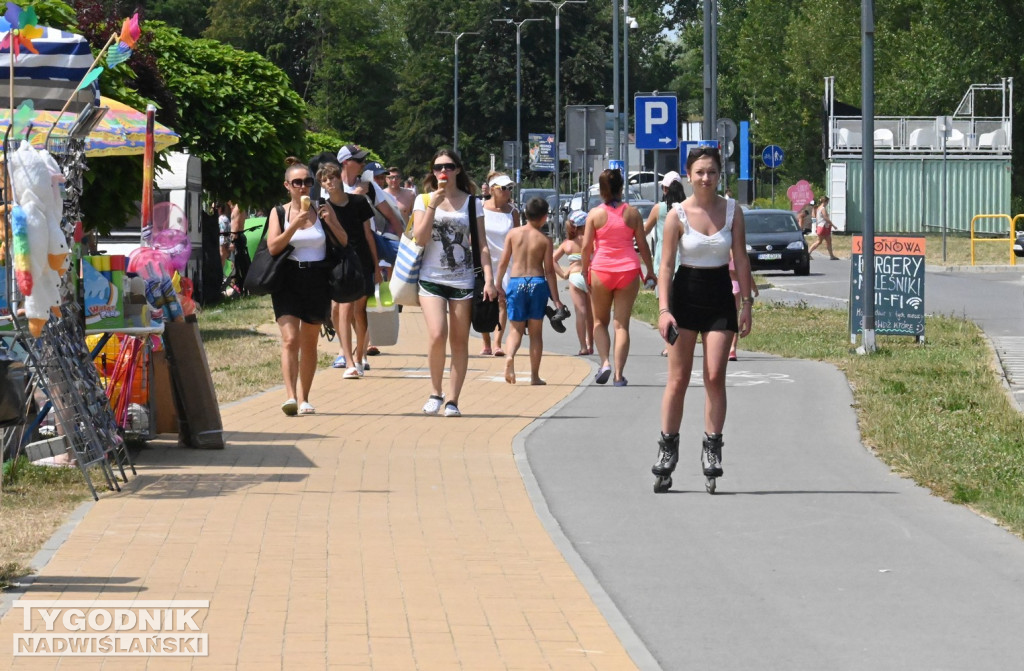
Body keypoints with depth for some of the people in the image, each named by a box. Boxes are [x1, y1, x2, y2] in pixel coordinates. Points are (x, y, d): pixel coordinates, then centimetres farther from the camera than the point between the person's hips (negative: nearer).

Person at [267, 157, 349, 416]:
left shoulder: (320, 210, 7)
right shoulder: (279, 212, 4)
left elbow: (344, 241, 3)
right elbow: (273, 247, -8)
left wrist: (329, 219, -12)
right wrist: (295, 225, -17)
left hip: (317, 281, 2)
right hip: (288, 281, -2)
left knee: (309, 343, 7)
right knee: (290, 339, -15)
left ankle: (304, 399, 15)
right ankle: (290, 397, -24)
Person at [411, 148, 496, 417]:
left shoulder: (471, 203, 7)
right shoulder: (423, 200, 6)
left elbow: (481, 244, 5)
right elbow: (419, 239, -5)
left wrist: (489, 279, -4)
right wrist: (433, 205, -13)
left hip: (463, 280, 1)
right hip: (432, 278, -1)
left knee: (459, 342, 0)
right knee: (437, 335, -17)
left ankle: (452, 400, 7)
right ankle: (435, 392, 3)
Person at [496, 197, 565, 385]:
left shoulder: (513, 233, 2)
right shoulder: (545, 239, -2)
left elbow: (503, 262, 3)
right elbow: (549, 270, -2)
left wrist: (498, 285, 15)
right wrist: (556, 299, 1)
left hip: (516, 282, 1)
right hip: (537, 283, -1)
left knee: (516, 329, 8)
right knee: (536, 332, 9)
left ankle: (510, 356, -24)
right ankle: (534, 375, 10)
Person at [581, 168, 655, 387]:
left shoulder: (595, 214, -3)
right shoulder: (632, 213, 0)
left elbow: (586, 246, -4)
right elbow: (642, 244, 4)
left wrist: (585, 271, 8)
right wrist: (650, 270, 14)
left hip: (601, 271, -1)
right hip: (628, 270, 1)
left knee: (600, 321, 15)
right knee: (622, 324, 3)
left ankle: (605, 362, -5)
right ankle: (619, 374, -2)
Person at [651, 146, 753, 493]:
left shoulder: (732, 211, 0)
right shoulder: (678, 215, -6)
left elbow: (741, 260, 4)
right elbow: (666, 264, -6)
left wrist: (746, 303, -1)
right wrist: (664, 309, -14)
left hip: (720, 297, 1)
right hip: (686, 294, -1)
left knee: (715, 376, -5)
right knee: (678, 379, 1)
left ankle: (712, 450, 2)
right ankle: (667, 448, 10)